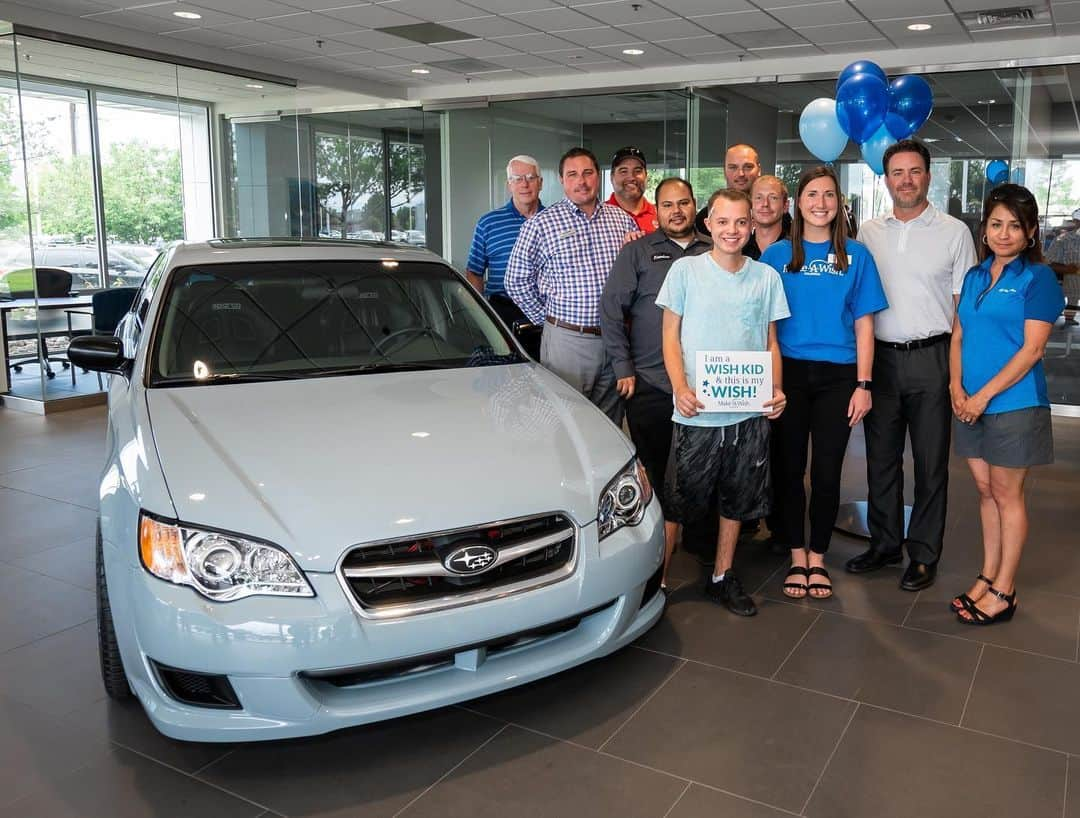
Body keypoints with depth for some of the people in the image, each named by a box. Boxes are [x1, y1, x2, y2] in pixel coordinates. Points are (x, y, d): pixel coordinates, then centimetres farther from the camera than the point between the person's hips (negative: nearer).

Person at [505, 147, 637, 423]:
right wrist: (547, 319, 0)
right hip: (567, 339, -3)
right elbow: (517, 281, 1)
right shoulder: (540, 224, -1)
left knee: (611, 422, 12)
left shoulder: (623, 221, 10)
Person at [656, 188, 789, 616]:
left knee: (737, 500, 14)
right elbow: (670, 336, 0)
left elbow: (771, 343, 11)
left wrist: (776, 389, -6)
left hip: (750, 411, 3)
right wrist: (681, 389, -14)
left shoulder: (767, 276, 6)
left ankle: (722, 577, 29)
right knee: (680, 500, 2)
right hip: (697, 411, -3)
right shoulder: (686, 269, -1)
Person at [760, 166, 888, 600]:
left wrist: (863, 385, -3)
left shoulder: (856, 256, 5)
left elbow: (863, 324, 4)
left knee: (826, 472, 4)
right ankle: (797, 556, 20)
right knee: (789, 468, 5)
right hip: (789, 373, 0)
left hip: (837, 377, 0)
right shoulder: (777, 255, 4)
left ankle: (817, 557, 20)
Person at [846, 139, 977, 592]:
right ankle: (884, 543, 25)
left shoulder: (954, 232, 1)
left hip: (931, 357, -3)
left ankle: (924, 554, 16)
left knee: (930, 462, 5)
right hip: (879, 356, 3)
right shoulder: (868, 232, 8)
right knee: (881, 457, 11)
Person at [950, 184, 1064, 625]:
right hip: (972, 404, 6)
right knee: (986, 491, 13)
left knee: (1007, 495, 3)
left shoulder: (1038, 278, -6)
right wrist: (956, 387, -5)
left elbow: (1031, 348, -13)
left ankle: (1003, 591, 14)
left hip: (1013, 403, -5)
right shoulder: (974, 276, 11)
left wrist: (983, 395, -16)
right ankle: (988, 576, 25)